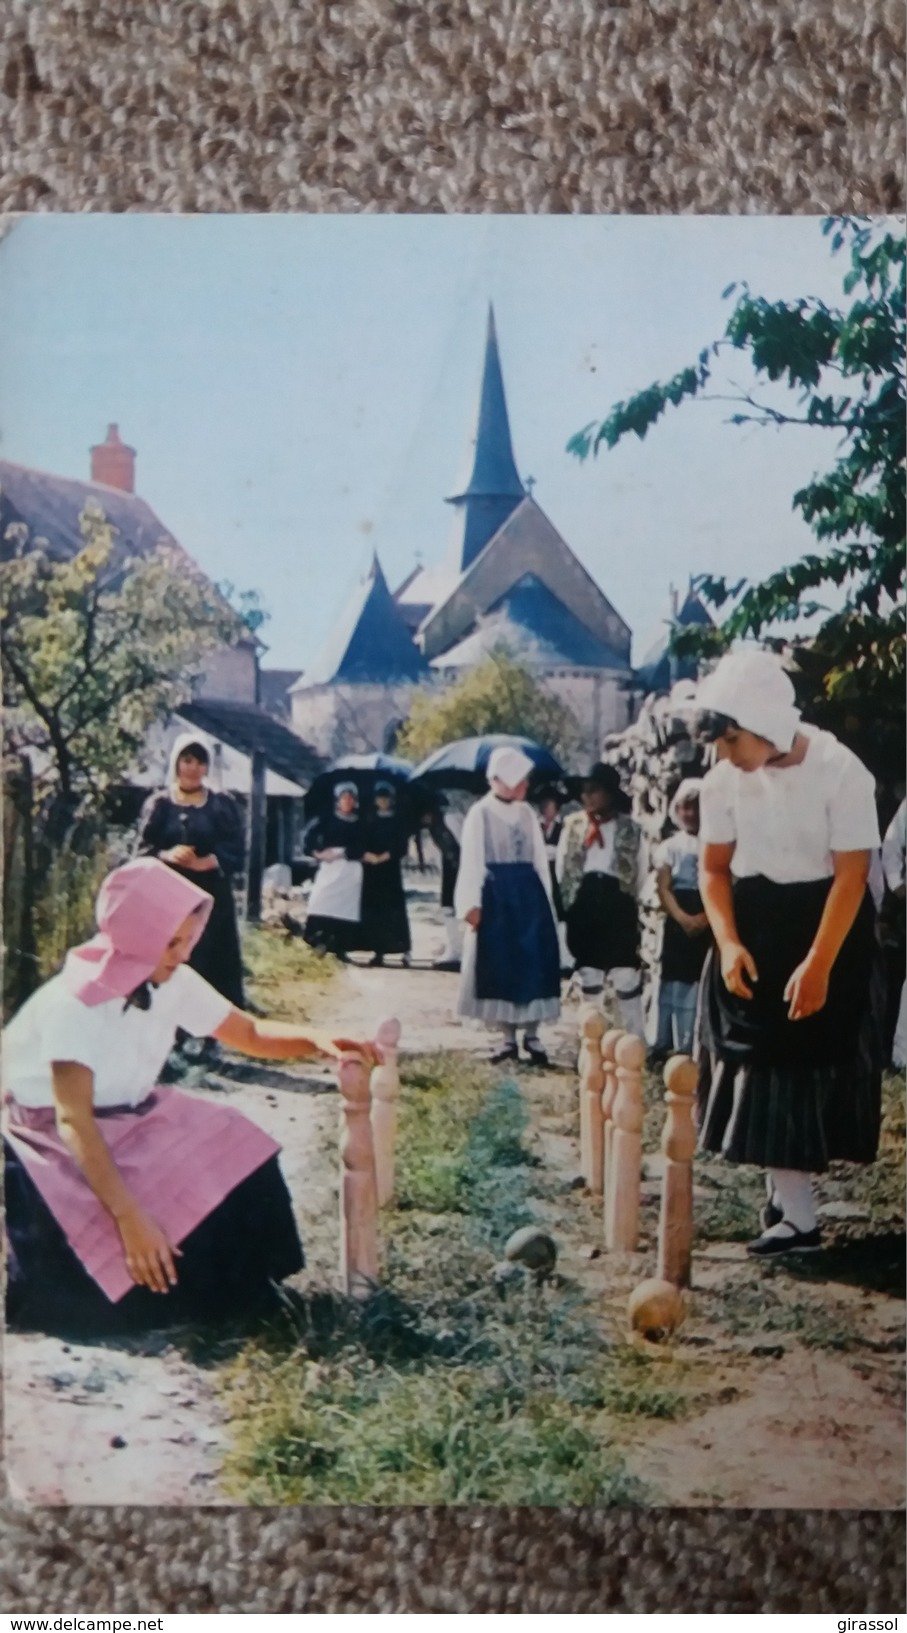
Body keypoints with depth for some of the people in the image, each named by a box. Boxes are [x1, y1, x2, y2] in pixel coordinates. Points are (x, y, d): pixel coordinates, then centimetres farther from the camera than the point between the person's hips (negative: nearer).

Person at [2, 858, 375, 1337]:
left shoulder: (174, 982, -9)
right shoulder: (74, 1002, -29)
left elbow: (250, 1034, 2)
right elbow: (73, 1122, -33)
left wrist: (314, 1040, -20)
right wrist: (129, 1218, -40)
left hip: (129, 1118, 7)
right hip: (50, 1135, -7)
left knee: (237, 1159, -12)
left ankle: (229, 1293, 3)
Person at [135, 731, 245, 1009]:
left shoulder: (223, 805, 6)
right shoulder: (158, 804, 6)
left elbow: (237, 856, -1)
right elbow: (141, 852, 2)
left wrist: (205, 862, -19)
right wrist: (167, 855, -19)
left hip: (212, 900, 0)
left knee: (214, 970, -2)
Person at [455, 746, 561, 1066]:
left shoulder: (526, 813, 11)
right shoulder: (480, 813, -3)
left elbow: (539, 858, 13)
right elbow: (472, 862, -5)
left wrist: (545, 900, 8)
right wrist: (472, 904, -13)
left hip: (528, 892, 4)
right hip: (495, 895, -4)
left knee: (534, 963, 0)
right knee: (499, 965, 1)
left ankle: (531, 1037, 11)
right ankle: (508, 1040, 10)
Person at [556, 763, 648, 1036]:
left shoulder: (631, 829, 0)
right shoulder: (573, 825, 7)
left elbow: (641, 872, 3)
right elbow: (562, 869, 9)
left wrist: (623, 898, 6)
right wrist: (573, 900, 6)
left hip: (618, 905, -3)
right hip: (583, 906, 3)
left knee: (626, 976, -6)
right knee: (588, 974, 10)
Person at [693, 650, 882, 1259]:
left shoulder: (841, 771, -17)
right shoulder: (725, 778, -6)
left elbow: (851, 874, -17)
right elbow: (714, 866, 2)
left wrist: (818, 963, -21)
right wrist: (728, 942, -13)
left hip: (827, 925, -4)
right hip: (755, 928, 4)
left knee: (814, 1062, -3)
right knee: (760, 1064, 1)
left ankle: (789, 1199, 11)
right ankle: (796, 1214, 8)